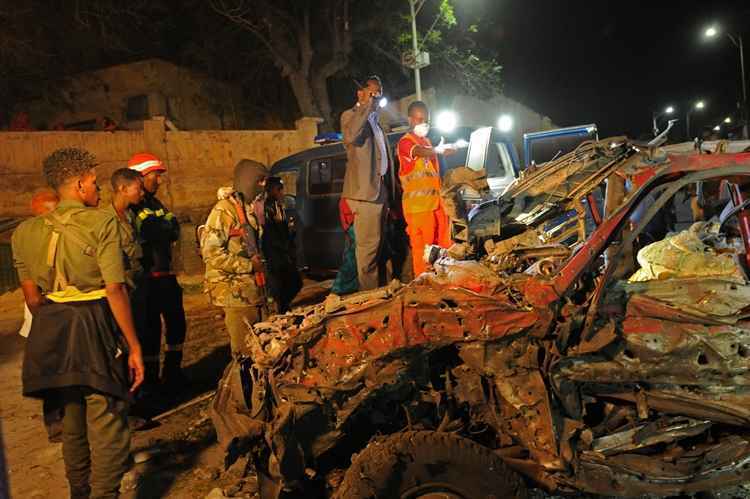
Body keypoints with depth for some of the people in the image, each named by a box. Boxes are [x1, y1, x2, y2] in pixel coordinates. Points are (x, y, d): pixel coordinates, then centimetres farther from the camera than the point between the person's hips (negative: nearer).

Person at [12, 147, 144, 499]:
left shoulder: (25, 231, 8)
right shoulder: (101, 222, -9)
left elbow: (33, 298, 9)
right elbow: (115, 290, -14)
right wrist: (134, 347, -10)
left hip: (51, 333, 7)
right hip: (96, 328, -7)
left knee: (72, 420, 22)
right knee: (107, 426, 1)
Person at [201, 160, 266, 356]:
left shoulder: (249, 209, 16)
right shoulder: (224, 210, -13)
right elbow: (210, 253, -20)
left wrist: (259, 261, 11)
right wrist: (249, 265, -16)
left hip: (251, 290, 9)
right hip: (235, 292, -9)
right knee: (244, 351, -6)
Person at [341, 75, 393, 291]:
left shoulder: (375, 121, 25)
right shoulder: (350, 115, -1)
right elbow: (350, 136, -26)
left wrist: (390, 191, 20)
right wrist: (367, 106, -18)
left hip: (380, 191, 8)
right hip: (365, 192, -8)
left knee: (377, 243, 12)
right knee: (368, 244, -9)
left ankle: (380, 289, 20)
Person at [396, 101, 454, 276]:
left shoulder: (427, 142, 21)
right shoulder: (405, 142, -6)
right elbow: (421, 152, -29)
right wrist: (440, 150, -48)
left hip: (435, 202, 8)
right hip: (417, 205, -8)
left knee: (444, 246, 9)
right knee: (422, 249, -5)